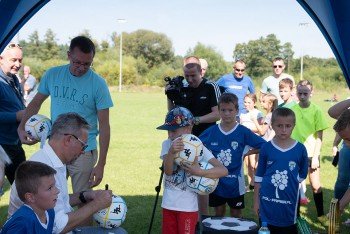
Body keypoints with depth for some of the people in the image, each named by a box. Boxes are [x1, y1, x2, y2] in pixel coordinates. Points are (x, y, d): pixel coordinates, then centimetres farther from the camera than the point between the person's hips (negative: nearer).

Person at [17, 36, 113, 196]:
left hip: (83, 152, -3)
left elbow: (104, 125, -8)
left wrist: (101, 164, -12)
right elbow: (36, 102, 14)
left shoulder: (98, 84, -9)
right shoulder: (52, 75, 0)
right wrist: (21, 128, -2)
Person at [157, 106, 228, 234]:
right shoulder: (167, 144, -2)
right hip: (168, 204, 4)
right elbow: (168, 171, -16)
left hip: (188, 207, -4)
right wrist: (171, 153, -34)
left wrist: (199, 172, -32)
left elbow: (223, 170, -19)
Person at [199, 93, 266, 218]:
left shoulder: (243, 132, -10)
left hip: (235, 183, -2)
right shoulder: (211, 131, -4)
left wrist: (246, 153, -12)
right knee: (219, 214, 16)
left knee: (236, 214, 14)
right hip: (216, 181, 2)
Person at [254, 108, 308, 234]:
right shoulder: (266, 148, -3)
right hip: (267, 202, 1)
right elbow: (259, 176, 3)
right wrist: (256, 201, 4)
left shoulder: (300, 149, -5)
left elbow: (302, 174, 9)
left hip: (289, 202, 0)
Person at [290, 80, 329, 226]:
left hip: (311, 153, -1)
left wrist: (315, 156, -10)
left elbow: (319, 137, -5)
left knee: (316, 185, 4)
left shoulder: (316, 111, -6)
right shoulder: (292, 110, -2)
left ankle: (321, 215, 19)